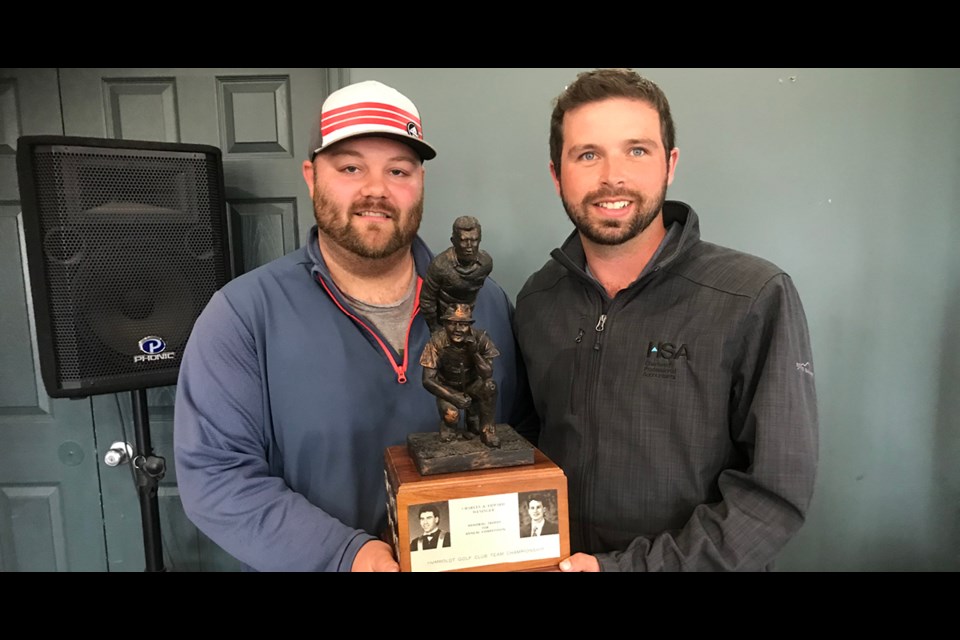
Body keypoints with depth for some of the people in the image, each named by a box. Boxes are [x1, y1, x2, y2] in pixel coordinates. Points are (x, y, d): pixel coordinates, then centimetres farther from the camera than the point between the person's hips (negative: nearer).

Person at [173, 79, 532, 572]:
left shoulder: (484, 302, -6)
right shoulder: (243, 314, -15)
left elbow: (525, 444, 0)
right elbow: (214, 473, -17)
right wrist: (343, 554, -27)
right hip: (324, 562, -2)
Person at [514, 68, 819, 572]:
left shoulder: (757, 299, -19)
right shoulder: (536, 301, -7)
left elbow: (776, 490, -18)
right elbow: (530, 449, 4)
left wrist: (629, 567, -23)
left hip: (672, 559, -3)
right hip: (555, 559, 4)